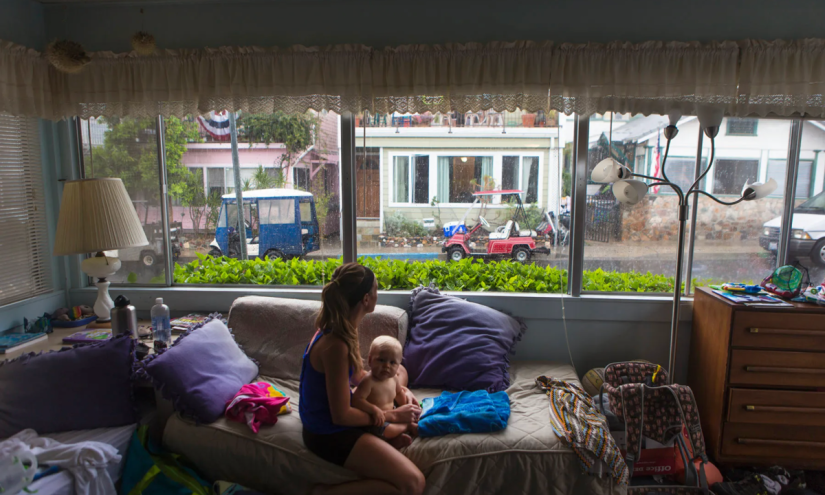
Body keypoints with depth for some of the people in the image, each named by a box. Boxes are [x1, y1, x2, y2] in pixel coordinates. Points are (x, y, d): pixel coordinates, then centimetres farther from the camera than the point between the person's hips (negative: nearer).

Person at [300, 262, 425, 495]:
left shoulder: (341, 327, -2)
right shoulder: (335, 345, -31)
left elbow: (357, 375, 12)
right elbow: (341, 416, -26)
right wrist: (393, 416, -16)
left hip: (336, 414, 10)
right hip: (330, 433, -9)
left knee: (399, 370, 23)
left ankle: (387, 434, 13)